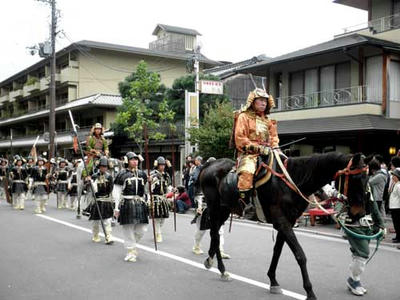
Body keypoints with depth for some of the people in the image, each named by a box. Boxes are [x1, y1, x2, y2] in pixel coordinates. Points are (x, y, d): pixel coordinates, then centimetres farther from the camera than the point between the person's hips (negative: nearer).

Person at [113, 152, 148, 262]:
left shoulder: (142, 173, 12)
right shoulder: (122, 174, -2)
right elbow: (116, 192, -2)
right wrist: (117, 208, -7)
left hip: (140, 204, 5)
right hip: (127, 204, -4)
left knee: (142, 230, 5)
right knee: (128, 230, 1)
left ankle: (132, 244, 32)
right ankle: (131, 252, 14)